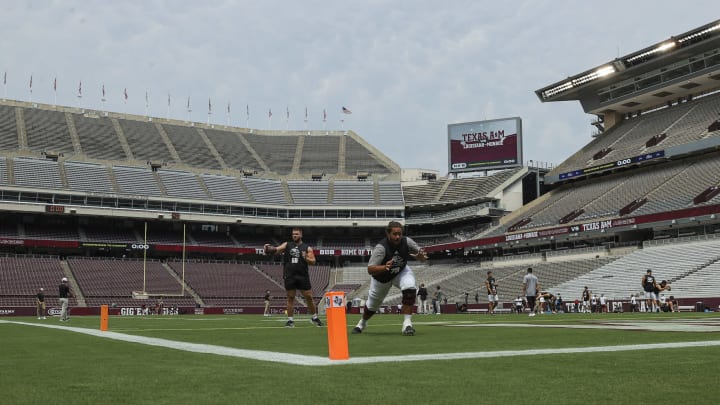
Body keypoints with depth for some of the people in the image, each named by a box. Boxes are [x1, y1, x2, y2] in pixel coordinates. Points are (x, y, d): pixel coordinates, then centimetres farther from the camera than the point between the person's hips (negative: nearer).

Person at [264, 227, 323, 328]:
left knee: (309, 297, 2)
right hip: (289, 277, 0)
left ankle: (314, 317, 16)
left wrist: (306, 258, -15)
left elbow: (313, 261, 4)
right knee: (290, 298, 3)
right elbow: (277, 250, -3)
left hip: (303, 277, 0)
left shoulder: (307, 248, 8)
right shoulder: (287, 245, 9)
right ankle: (290, 320, 10)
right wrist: (269, 248, -23)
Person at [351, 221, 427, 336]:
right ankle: (362, 322, 49)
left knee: (410, 289, -30)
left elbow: (422, 257, -15)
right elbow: (370, 270, -40)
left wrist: (421, 257, -39)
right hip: (381, 276, -2)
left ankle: (407, 323, -22)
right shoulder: (380, 248, -34)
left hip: (401, 272, 2)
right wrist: (385, 267, -58)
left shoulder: (407, 242, -24)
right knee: (372, 304, 15)